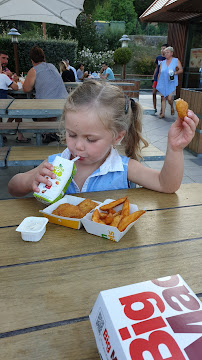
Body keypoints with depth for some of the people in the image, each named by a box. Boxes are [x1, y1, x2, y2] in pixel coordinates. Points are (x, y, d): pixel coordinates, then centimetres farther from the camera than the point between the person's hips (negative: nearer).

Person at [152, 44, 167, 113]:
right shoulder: (158, 57, 8)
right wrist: (153, 76, 14)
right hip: (156, 78, 4)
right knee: (154, 93, 3)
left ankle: (162, 110, 9)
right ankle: (154, 108, 16)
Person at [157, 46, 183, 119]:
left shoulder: (176, 61, 4)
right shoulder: (163, 62, 12)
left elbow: (181, 70, 2)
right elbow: (159, 73, 13)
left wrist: (175, 73, -17)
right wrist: (157, 83, 9)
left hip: (171, 83, -3)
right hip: (163, 83, 3)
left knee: (169, 98, -11)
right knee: (163, 98, 1)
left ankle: (172, 107, 20)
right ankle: (163, 113, 7)